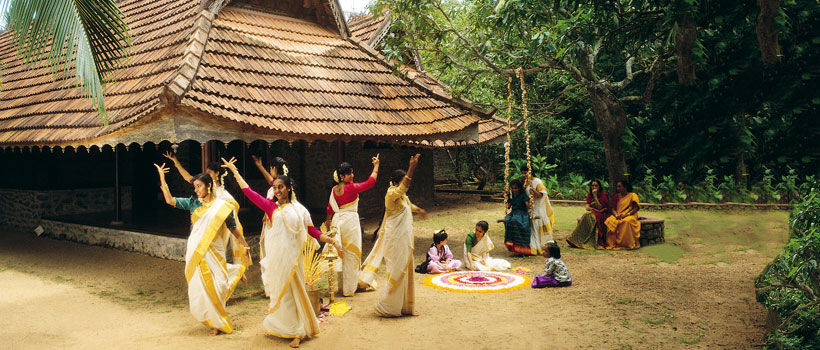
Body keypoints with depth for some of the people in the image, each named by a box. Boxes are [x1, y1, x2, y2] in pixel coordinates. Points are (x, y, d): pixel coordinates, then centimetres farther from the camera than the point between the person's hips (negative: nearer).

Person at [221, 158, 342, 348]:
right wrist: (234, 171, 4)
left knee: (294, 292, 6)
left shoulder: (299, 209, 5)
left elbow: (314, 232, 6)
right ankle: (295, 332, 20)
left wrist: (333, 241, -2)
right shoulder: (271, 207, 3)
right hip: (276, 257, 0)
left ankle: (297, 331, 16)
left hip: (292, 257, 0)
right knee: (280, 293, 7)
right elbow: (249, 192, 2)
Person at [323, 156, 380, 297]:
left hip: (338, 220, 6)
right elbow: (370, 182, -10)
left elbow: (330, 208, 16)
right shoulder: (352, 188, -14)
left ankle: (338, 285, 21)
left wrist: (328, 220, 33)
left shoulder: (334, 190, 5)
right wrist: (376, 166, 0)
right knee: (351, 254, 1)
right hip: (350, 220, -6)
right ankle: (349, 288, 4)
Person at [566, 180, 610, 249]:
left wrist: (595, 195, -15)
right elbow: (587, 207, 4)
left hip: (602, 215, -5)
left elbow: (599, 207, -15)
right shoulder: (590, 194, 13)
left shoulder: (603, 194, -3)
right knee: (580, 218, -28)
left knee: (588, 216, -34)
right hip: (592, 214, 5)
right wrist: (595, 209, -14)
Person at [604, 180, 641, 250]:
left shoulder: (632, 195, 4)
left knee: (627, 221, -40)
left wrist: (626, 214, -18)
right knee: (609, 221, -30)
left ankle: (629, 244, -30)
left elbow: (636, 208, -4)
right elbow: (613, 208, 10)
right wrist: (616, 215, -12)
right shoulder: (616, 196, 15)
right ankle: (612, 244, -27)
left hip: (629, 215, -3)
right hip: (618, 216, 4)